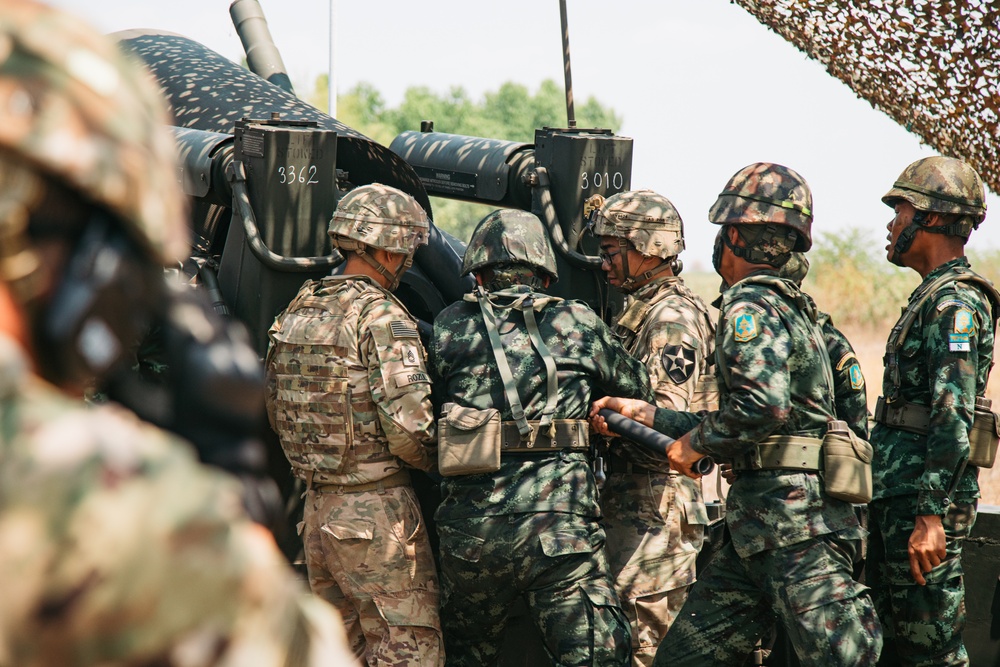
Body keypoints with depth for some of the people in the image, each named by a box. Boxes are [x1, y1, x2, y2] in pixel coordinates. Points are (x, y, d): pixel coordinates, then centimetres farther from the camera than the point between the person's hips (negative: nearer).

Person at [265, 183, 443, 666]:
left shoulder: (296, 312, 11)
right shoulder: (382, 317, -14)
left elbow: (276, 410, 18)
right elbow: (408, 423, -21)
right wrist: (432, 459, -1)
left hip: (316, 507, 8)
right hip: (377, 512, -8)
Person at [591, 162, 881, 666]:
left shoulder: (749, 305, -9)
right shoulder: (789, 306, 21)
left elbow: (764, 405, -27)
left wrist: (696, 442, -10)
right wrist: (641, 415, 24)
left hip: (794, 525, -10)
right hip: (761, 529, 10)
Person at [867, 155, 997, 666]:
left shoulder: (954, 303, -15)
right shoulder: (932, 297, 18)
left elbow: (953, 419, -22)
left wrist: (931, 514, -26)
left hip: (925, 502, -10)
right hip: (897, 499, 10)